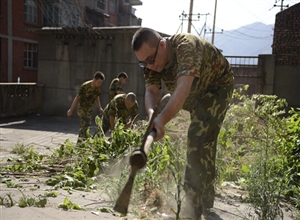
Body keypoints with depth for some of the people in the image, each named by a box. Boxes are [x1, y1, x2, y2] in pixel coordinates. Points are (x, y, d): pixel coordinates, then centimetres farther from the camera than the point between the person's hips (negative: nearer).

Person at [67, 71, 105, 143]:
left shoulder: (97, 87, -4)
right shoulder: (85, 86, -23)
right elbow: (77, 98, -15)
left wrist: (99, 108, 3)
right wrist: (71, 110, -10)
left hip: (89, 110, 7)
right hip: (82, 109, -7)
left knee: (83, 128, 15)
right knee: (85, 127, -16)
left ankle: (79, 143, 27)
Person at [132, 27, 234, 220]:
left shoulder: (186, 47, -38)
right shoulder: (151, 61, -16)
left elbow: (183, 88, -50)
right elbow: (151, 91, -26)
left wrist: (162, 119, -62)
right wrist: (152, 114, -48)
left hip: (216, 87, -7)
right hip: (194, 94, 7)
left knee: (199, 141, -20)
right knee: (203, 144, 16)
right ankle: (205, 202, 33)